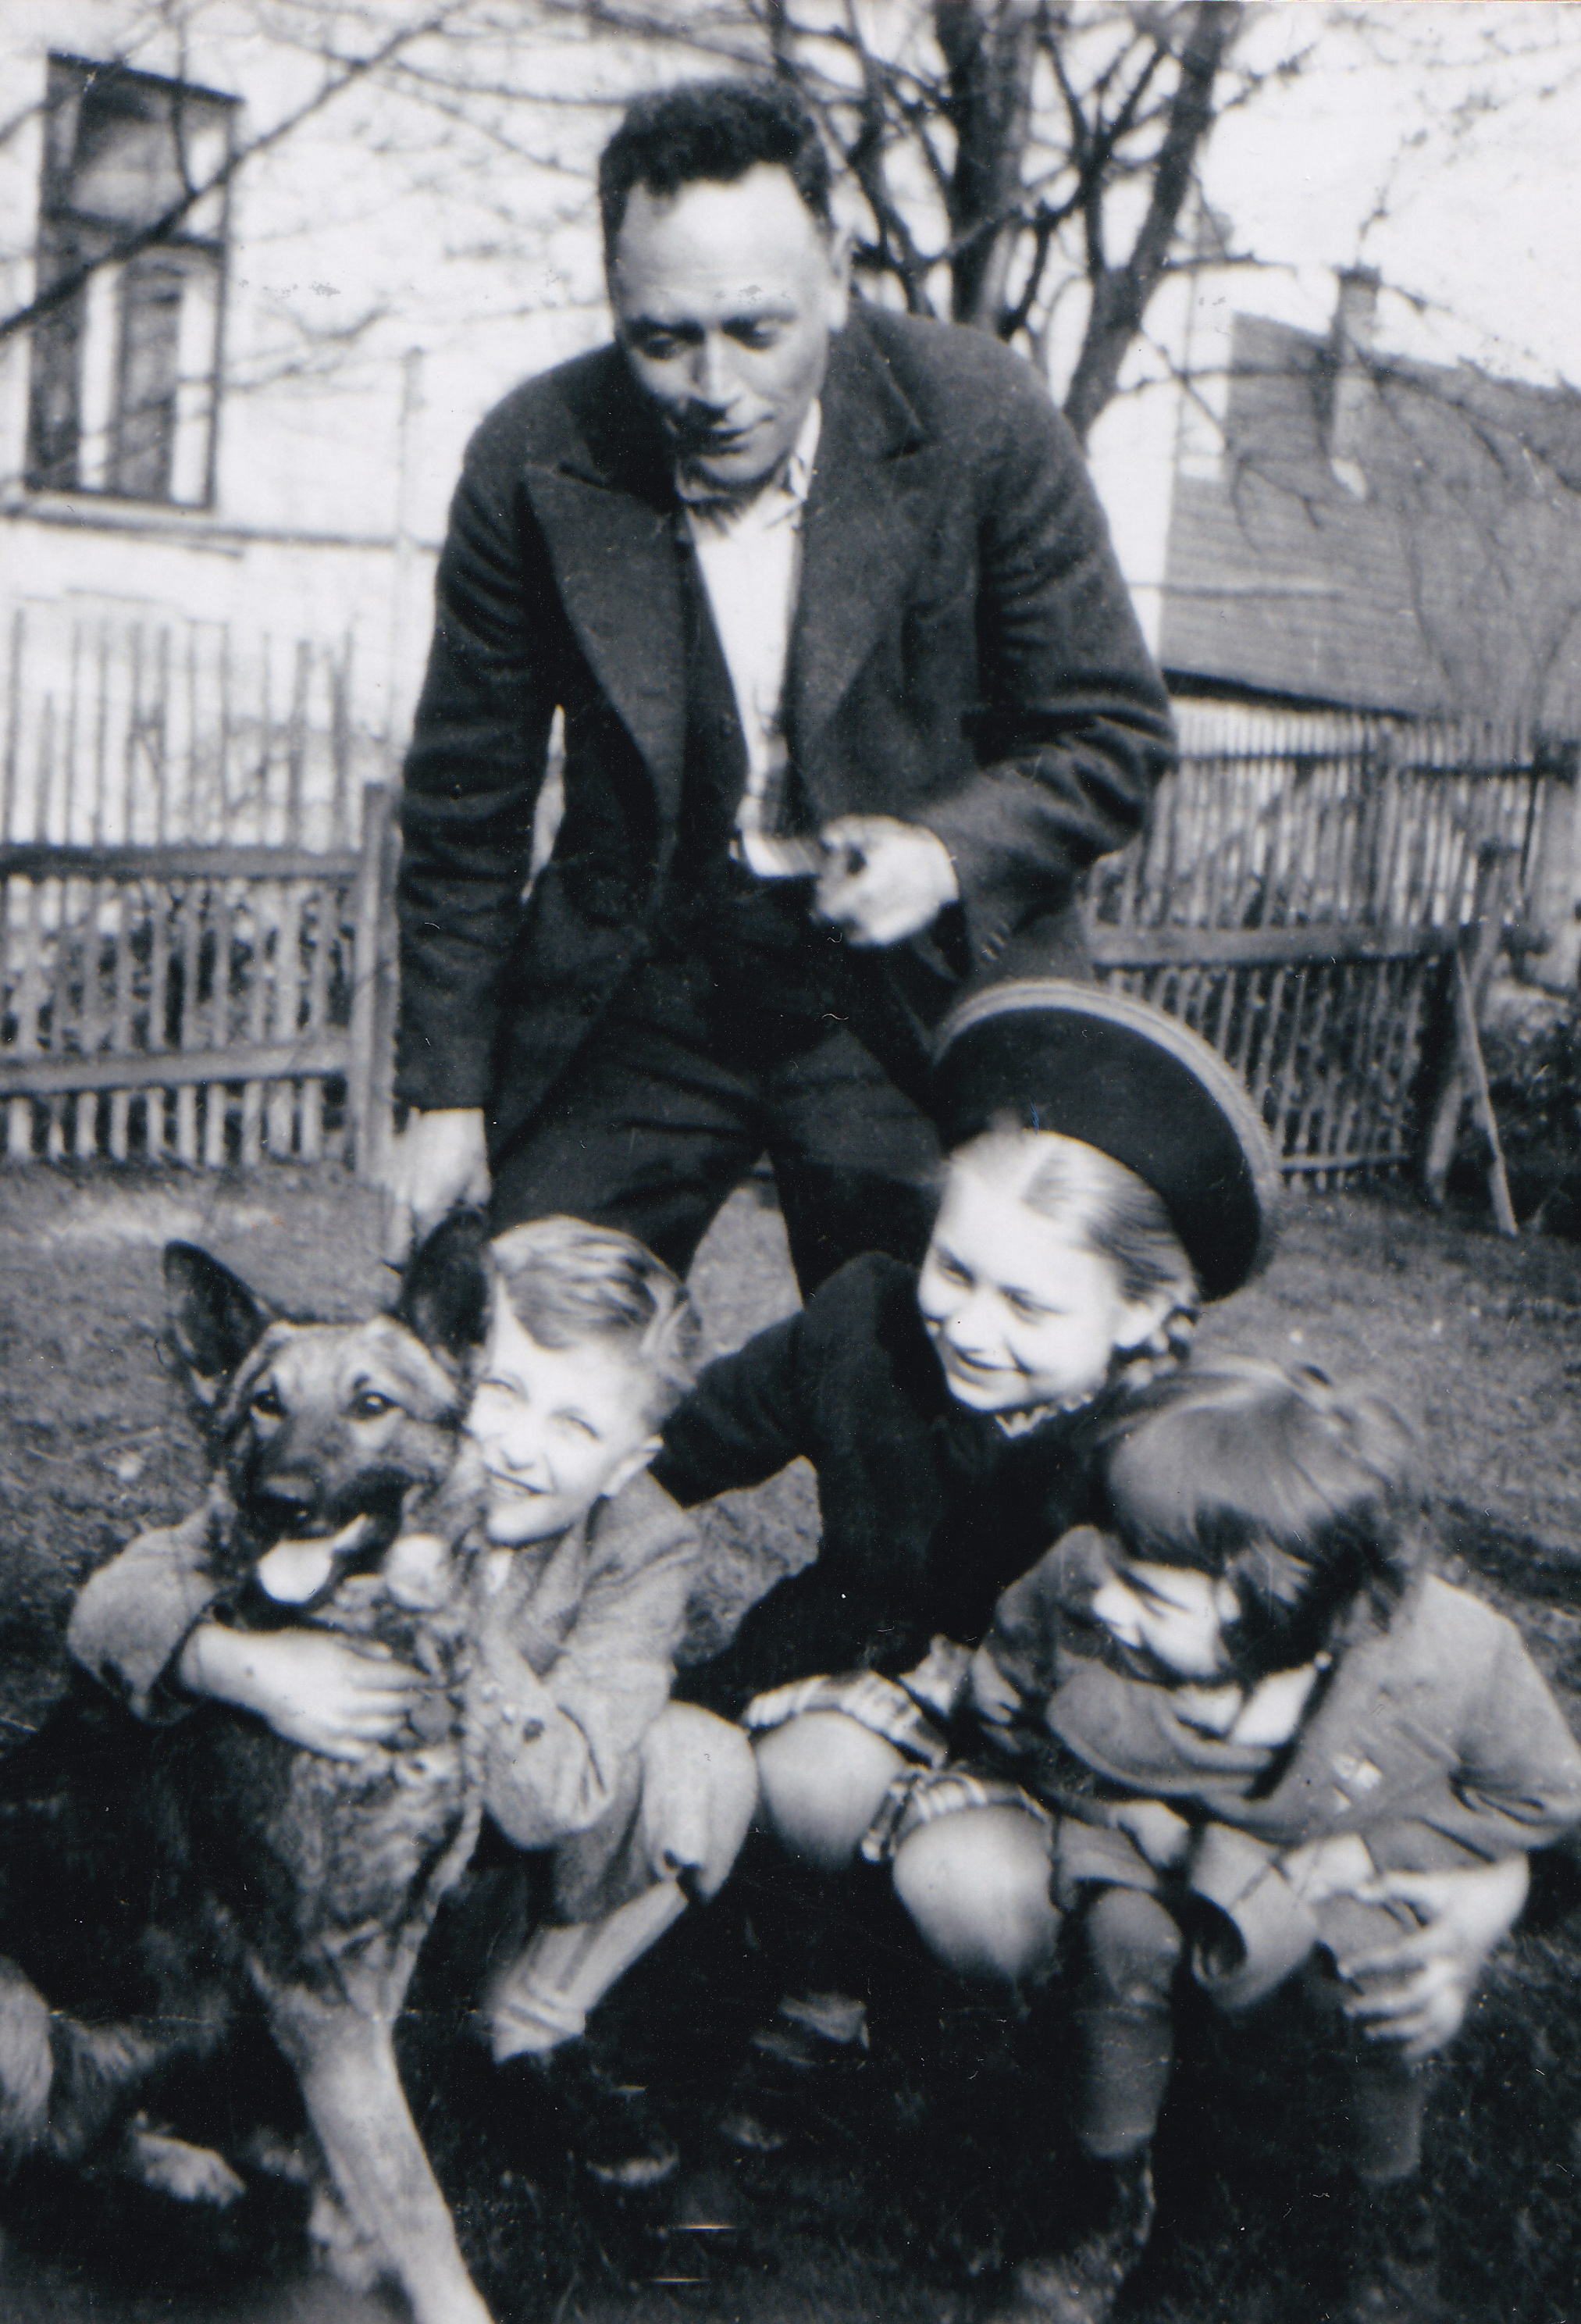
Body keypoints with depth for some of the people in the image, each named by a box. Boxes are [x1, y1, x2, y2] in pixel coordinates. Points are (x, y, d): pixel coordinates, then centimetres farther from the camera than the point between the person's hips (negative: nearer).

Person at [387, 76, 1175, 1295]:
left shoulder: (982, 420, -14)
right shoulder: (533, 460, -10)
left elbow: (1115, 734, -4)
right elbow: (467, 804, 1)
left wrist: (946, 851, -24)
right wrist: (445, 1092, 3)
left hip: (916, 1000, -1)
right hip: (638, 987, 2)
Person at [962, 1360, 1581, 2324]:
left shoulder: (1455, 1664, -36)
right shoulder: (1076, 1592, -33)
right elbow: (1005, 1698, -7)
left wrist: (1358, 1856, -18)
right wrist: (1124, 1807, -15)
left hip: (1343, 1857, 0)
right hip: (1153, 1828, 1)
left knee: (1393, 2009, -21)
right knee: (1121, 1945, -25)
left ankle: (1395, 2204, 16)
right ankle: (1121, 2211, 3)